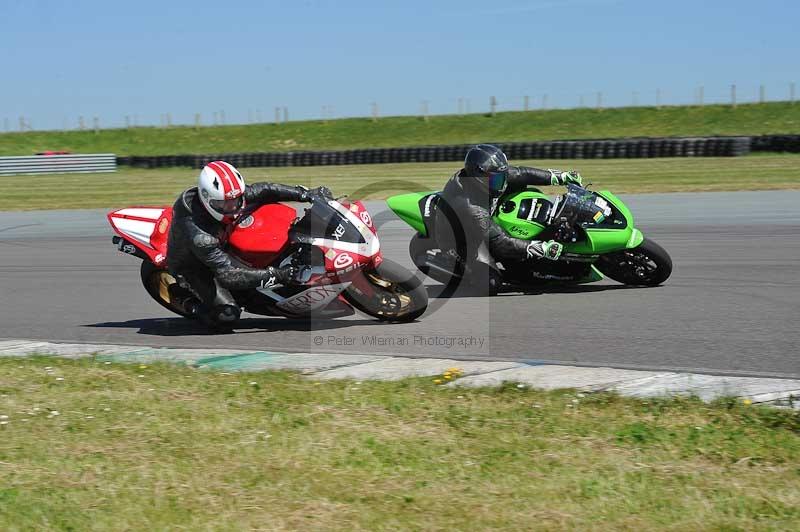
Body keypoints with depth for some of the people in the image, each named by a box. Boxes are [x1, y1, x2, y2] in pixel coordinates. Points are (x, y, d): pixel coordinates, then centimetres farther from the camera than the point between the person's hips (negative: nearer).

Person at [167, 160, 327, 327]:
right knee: (228, 315, -22)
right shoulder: (197, 234, -41)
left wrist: (306, 194, -19)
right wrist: (275, 275, -44)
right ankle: (190, 303, 3)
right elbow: (227, 275, -41)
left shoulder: (232, 197, -22)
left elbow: (263, 190, -10)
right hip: (191, 266, -8)